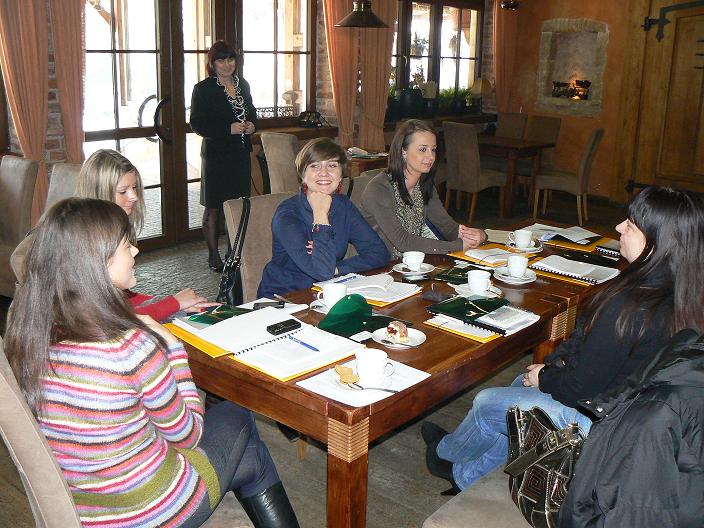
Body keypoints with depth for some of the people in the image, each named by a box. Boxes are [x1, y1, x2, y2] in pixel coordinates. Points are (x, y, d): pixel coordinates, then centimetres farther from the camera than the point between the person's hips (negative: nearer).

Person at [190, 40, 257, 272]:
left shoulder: (242, 85, 11)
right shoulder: (203, 89, -7)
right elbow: (197, 124, -11)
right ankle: (214, 255, 11)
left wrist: (252, 125, 0)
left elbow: (252, 112, 23)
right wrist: (229, 128, -20)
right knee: (214, 207, 1)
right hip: (216, 155, -5)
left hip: (241, 153, 5)